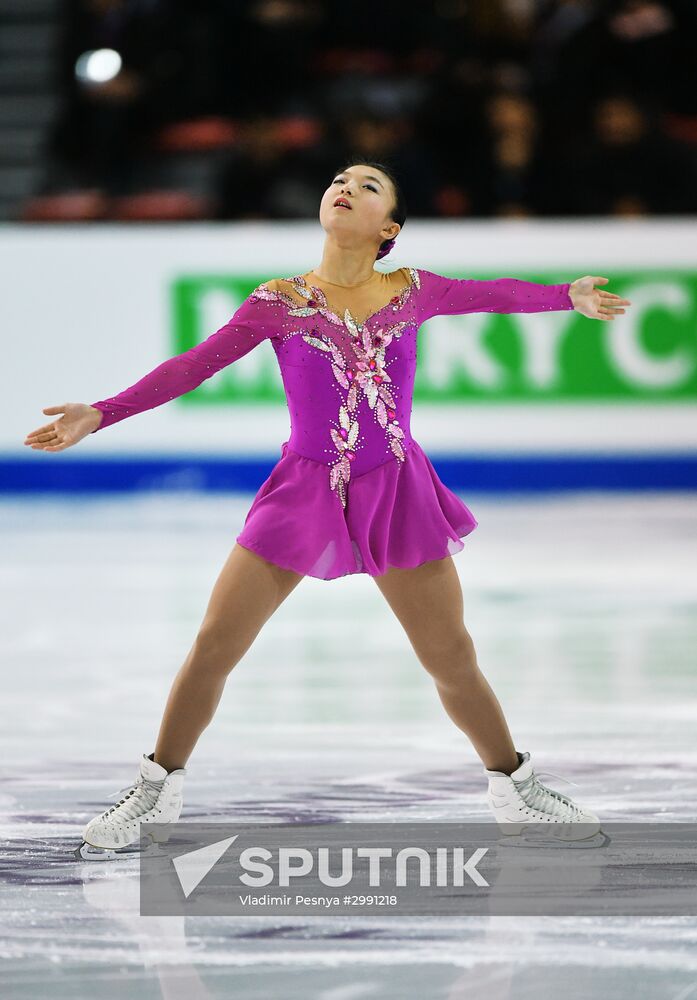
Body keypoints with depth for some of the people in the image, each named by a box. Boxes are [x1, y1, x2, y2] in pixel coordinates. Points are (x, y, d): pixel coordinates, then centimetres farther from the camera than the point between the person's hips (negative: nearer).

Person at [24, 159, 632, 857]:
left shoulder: (411, 293, -1)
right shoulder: (278, 303, -5)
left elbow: (489, 294, 16)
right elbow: (193, 366, -8)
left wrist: (567, 295, 14)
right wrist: (100, 415, -15)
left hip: (396, 493, 1)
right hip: (305, 489, -1)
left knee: (454, 661, 4)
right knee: (212, 650, -3)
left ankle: (514, 788, 24)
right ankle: (156, 792, 15)